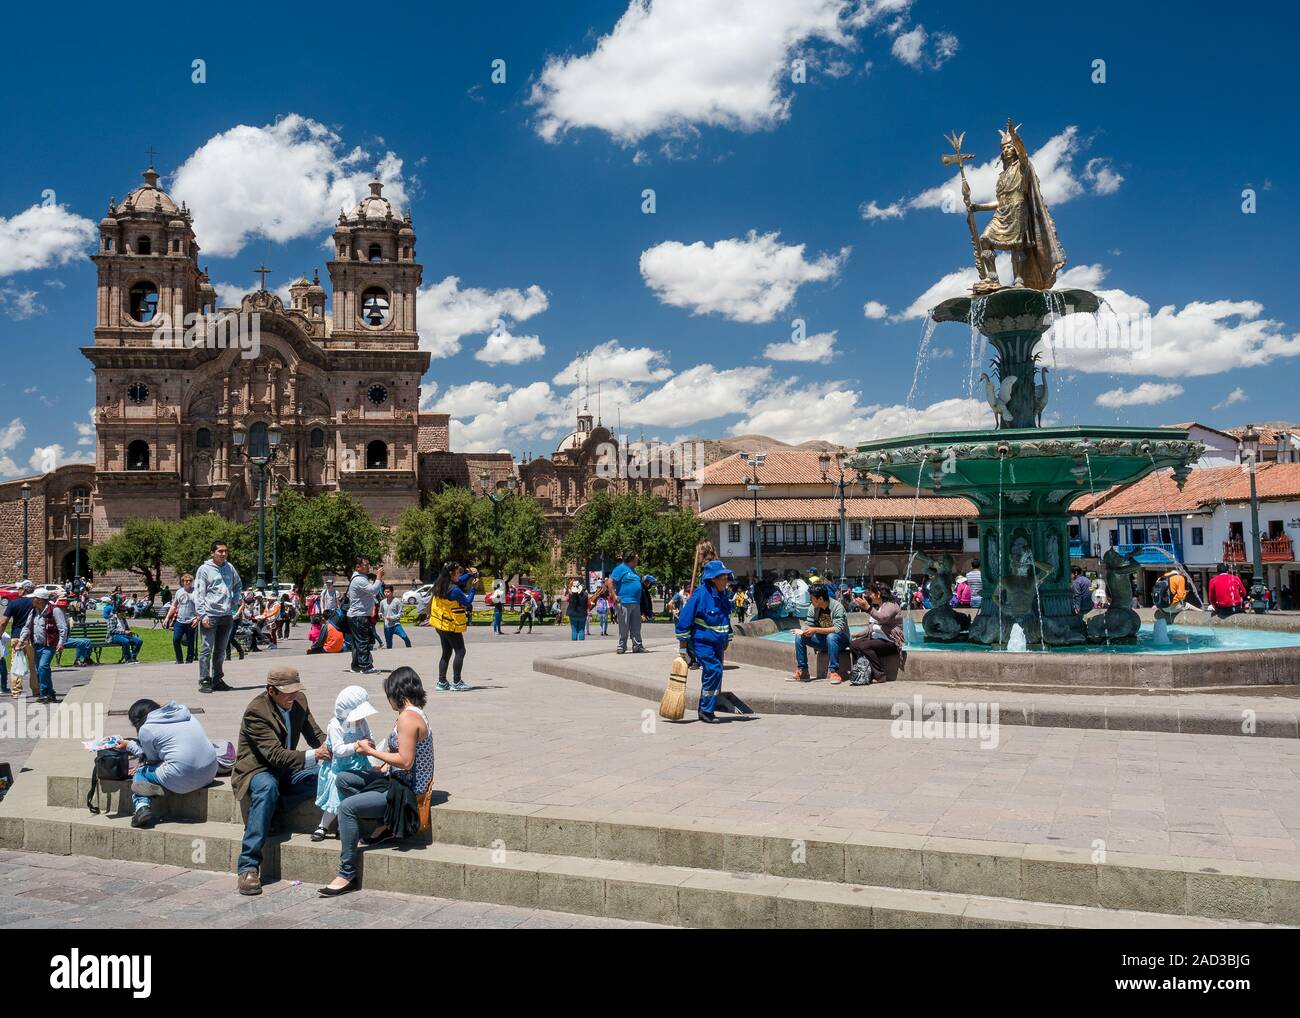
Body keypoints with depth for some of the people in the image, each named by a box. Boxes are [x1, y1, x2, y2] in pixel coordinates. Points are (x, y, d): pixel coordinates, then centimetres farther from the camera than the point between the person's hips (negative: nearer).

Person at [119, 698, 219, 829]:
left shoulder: (146, 729, 0)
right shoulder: (183, 712, 18)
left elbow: (152, 759, 11)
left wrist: (130, 745, 23)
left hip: (183, 778, -7)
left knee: (140, 773, 20)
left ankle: (142, 807, 0)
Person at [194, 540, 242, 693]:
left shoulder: (230, 568, 10)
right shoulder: (204, 569, -4)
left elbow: (238, 586, 28)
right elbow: (198, 594, -7)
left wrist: (234, 601, 13)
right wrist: (202, 615, -13)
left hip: (227, 616, 5)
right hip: (210, 616, -5)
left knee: (221, 651, 11)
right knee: (206, 649, -6)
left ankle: (218, 680, 19)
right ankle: (205, 681, -4)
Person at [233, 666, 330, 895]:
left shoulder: (299, 701, -3)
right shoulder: (256, 712, -24)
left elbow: (314, 733, 4)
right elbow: (275, 754, -30)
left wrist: (327, 747, -20)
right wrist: (313, 755, -42)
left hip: (286, 768, 7)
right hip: (258, 770, -7)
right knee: (267, 788, -39)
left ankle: (260, 816, -12)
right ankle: (248, 868, -38)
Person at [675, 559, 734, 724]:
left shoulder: (723, 595, 8)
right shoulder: (700, 594, -16)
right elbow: (685, 618, -14)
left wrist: (727, 640, 24)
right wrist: (683, 642, -12)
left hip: (717, 643, 8)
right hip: (701, 642, -8)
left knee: (711, 674, 11)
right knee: (714, 671, -18)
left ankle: (704, 711, 22)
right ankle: (706, 711, -10)